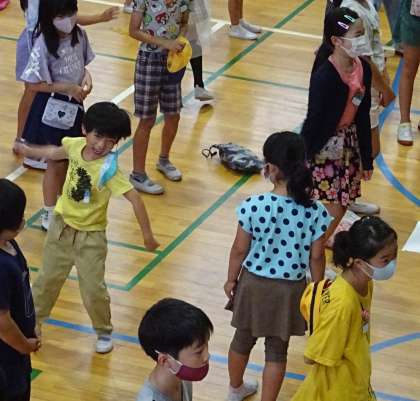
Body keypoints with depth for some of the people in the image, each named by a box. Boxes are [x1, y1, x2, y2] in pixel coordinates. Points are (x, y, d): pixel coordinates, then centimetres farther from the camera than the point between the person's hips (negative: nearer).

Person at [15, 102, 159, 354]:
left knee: (93, 289, 1)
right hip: (62, 227, 5)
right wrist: (28, 151, 23)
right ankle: (33, 321, 38)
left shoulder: (108, 169, -28)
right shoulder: (75, 145, -13)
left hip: (90, 236, -5)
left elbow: (134, 198, -30)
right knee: (48, 279, 18)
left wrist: (147, 234, -29)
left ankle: (104, 332, 26)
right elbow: (55, 153, 12)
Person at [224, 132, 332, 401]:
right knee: (277, 349, 14)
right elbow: (316, 257, -8)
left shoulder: (253, 206, -21)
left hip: (253, 283, 1)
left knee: (243, 338, 24)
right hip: (290, 289, -1)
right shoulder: (315, 212, -18)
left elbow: (240, 250, -10)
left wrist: (231, 279, 7)